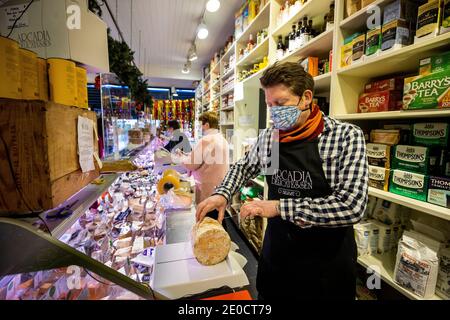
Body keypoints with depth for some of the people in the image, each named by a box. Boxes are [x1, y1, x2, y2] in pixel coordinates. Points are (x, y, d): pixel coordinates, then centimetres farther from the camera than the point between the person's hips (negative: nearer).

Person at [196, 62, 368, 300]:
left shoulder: (346, 136, -15)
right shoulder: (267, 138, -3)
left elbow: (351, 206, -24)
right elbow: (244, 167, 13)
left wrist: (279, 207, -25)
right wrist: (222, 194, -5)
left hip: (327, 264, -3)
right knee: (267, 294, 22)